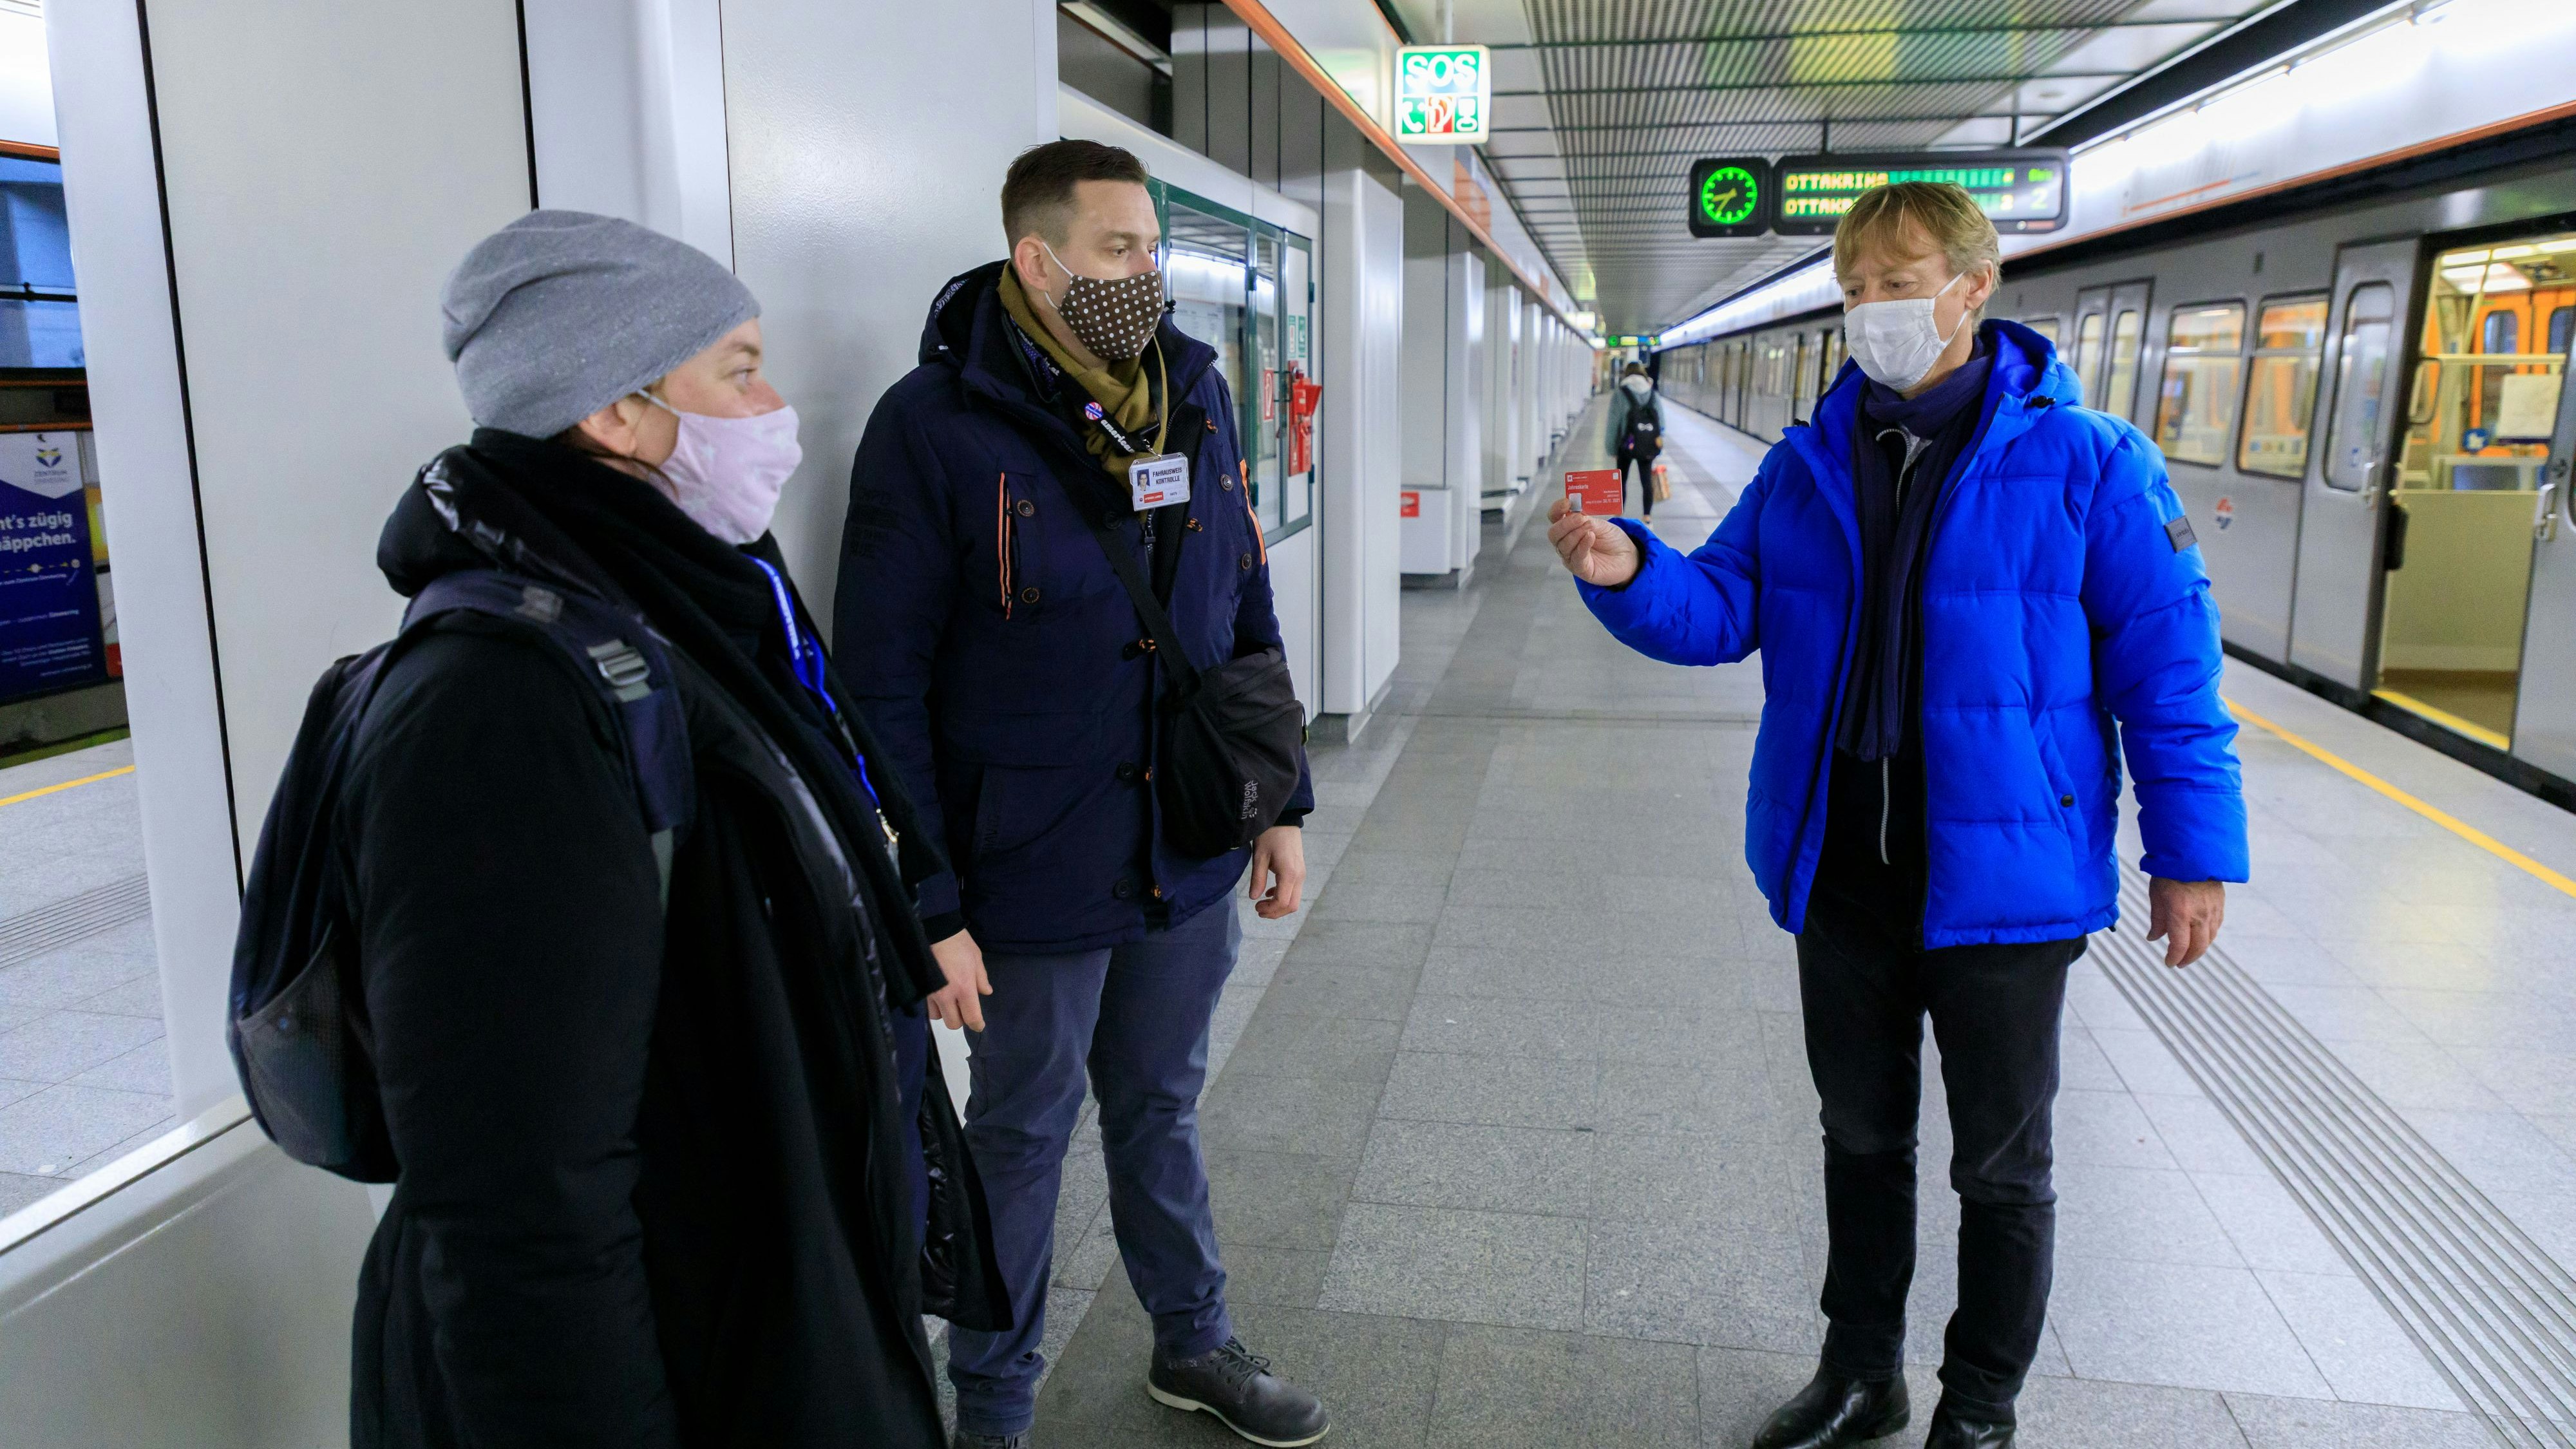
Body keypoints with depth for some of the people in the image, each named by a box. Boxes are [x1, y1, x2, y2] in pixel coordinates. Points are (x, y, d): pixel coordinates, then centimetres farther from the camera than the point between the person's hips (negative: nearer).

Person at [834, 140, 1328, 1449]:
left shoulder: (1196, 394, 3)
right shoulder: (934, 426, -15)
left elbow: (1249, 616, 10)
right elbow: (883, 686, -15)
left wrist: (1280, 804, 10)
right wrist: (930, 904, -16)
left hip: (1187, 858, 5)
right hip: (1034, 879, -5)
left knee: (1160, 1110, 23)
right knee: (1021, 1139, 13)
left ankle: (1193, 1343, 44)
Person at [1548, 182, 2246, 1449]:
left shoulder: (2081, 463, -8)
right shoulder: (1806, 466, 5)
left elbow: (2166, 665, -6)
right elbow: (1722, 610, 1)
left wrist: (2192, 850, -6)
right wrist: (1629, 573, -19)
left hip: (2004, 875, -3)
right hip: (1841, 870, 4)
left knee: (1999, 1165, 13)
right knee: (1862, 1135, 20)